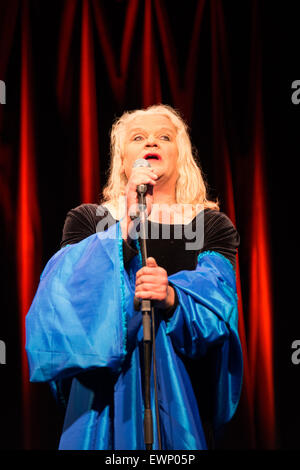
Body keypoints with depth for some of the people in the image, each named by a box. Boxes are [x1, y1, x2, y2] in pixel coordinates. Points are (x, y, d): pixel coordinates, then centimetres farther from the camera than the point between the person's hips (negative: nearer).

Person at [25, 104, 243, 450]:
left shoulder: (214, 225, 5)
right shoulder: (86, 220, 5)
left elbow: (216, 304, -10)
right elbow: (68, 297, -11)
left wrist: (173, 298, -31)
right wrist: (127, 229, -21)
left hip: (180, 389, 1)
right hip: (106, 388, 0)